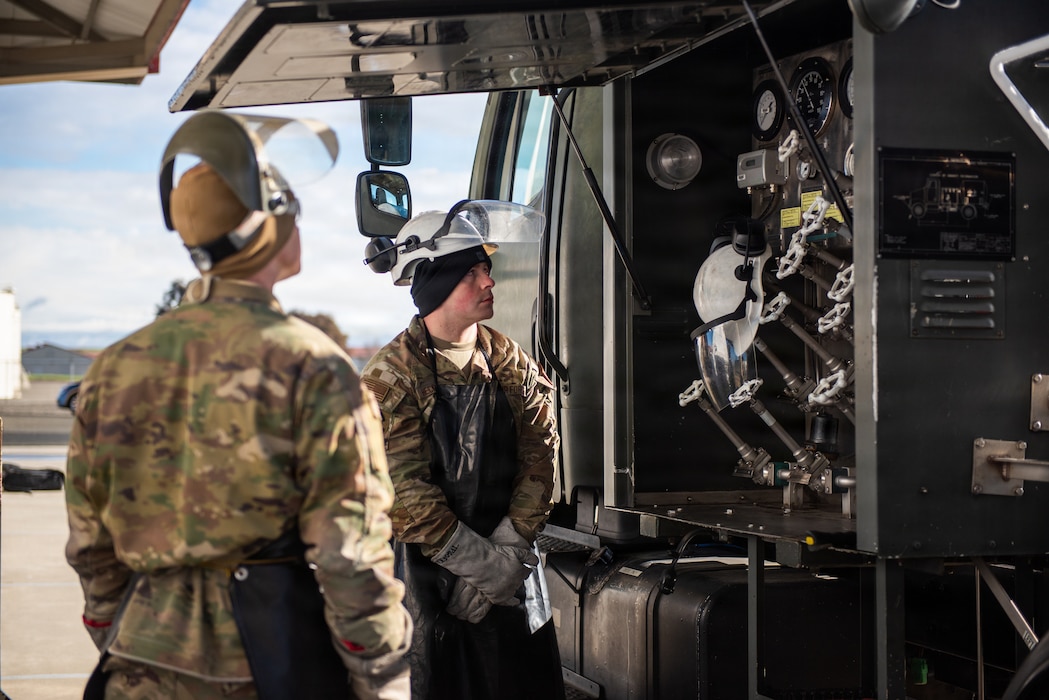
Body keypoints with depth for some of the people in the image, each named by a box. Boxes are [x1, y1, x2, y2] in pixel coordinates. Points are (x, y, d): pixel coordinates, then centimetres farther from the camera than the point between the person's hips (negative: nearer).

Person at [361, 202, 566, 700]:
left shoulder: (512, 365, 6)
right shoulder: (391, 378, -8)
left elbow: (539, 459, 2)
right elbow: (405, 491, -13)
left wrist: (506, 551, -10)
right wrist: (482, 563, -16)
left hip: (512, 570, 4)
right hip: (426, 572, -4)